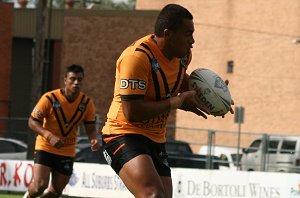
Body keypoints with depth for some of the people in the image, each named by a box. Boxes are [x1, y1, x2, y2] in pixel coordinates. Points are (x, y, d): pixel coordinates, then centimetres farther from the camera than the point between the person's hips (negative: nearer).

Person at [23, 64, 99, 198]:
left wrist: (93, 139, -22)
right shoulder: (50, 98, -17)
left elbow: (90, 128, 3)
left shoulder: (87, 103, -7)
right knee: (40, 185, -19)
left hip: (67, 152, 4)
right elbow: (32, 122, -13)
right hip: (45, 147, -4)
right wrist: (50, 136, -30)